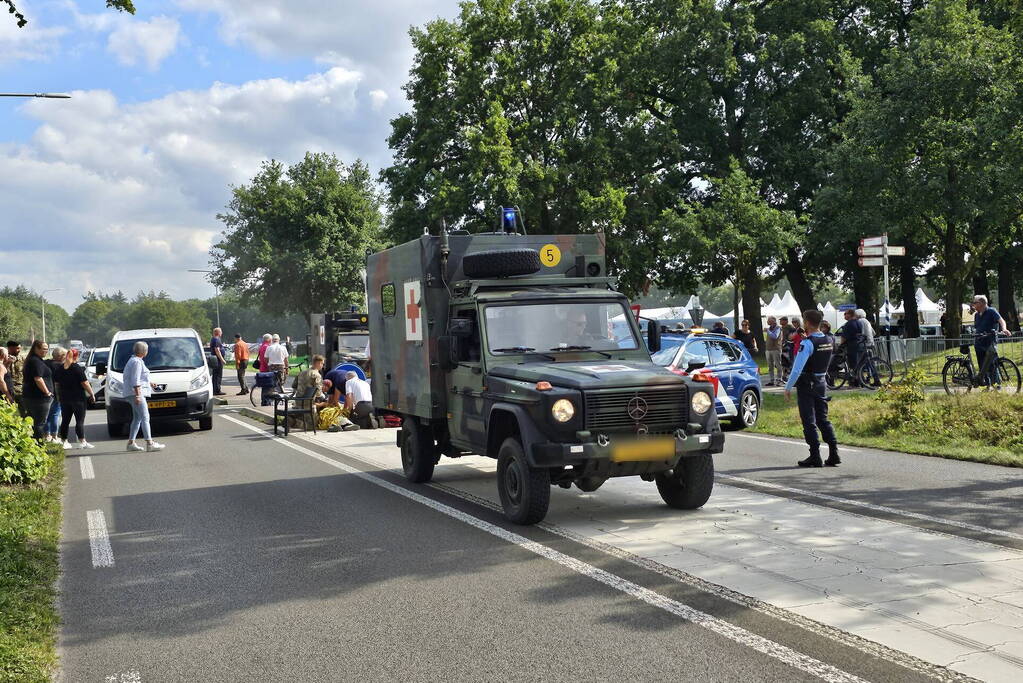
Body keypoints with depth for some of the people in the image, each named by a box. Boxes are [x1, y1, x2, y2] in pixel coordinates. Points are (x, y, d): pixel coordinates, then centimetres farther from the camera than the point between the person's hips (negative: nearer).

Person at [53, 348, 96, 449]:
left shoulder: (59, 368, 7)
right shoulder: (77, 368, -12)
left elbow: (56, 383, 13)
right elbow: (84, 383, -13)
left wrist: (59, 395, 22)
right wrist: (92, 394, -5)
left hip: (64, 398, 6)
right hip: (78, 398, -6)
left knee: (65, 421, 12)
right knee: (80, 421, -4)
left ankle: (63, 441, 15)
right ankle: (82, 442, -8)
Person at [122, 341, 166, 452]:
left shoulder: (133, 360, 19)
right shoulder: (137, 362, -13)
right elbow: (135, 380, -20)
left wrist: (147, 383, 32)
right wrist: (137, 395, -24)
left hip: (136, 393, 11)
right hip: (137, 392, -11)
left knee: (137, 418, 12)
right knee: (145, 417, -14)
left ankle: (131, 443, 12)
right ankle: (149, 443, -18)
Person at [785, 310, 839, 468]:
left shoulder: (807, 343, -19)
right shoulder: (829, 341, 4)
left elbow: (797, 369, -22)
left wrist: (788, 387, -15)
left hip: (806, 385, -7)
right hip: (822, 382, 7)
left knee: (809, 421, -1)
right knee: (823, 419, 13)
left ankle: (815, 457, 0)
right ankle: (833, 453, 9)